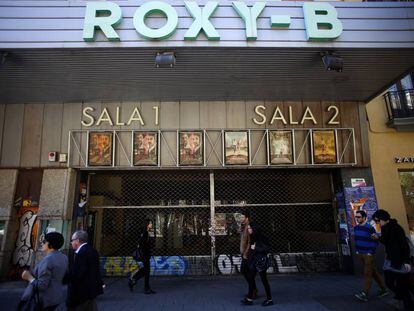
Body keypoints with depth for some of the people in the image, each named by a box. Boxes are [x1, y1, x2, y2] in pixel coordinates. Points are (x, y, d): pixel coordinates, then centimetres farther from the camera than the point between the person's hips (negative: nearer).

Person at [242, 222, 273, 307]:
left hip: (261, 261, -8)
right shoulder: (253, 237, 6)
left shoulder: (260, 237, -18)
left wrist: (255, 248, -22)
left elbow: (267, 248, -21)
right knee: (250, 278, 9)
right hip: (254, 261, 8)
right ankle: (249, 299, 17)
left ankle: (269, 299, 17)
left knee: (264, 280, 3)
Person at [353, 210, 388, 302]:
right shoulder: (355, 228, 6)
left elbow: (375, 242, -12)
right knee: (373, 272, 16)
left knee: (367, 274, -6)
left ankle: (364, 294, -8)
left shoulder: (370, 228, -13)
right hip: (360, 254, 7)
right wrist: (357, 250, 11)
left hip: (368, 254, -7)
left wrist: (371, 252, -13)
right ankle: (383, 289, 30)